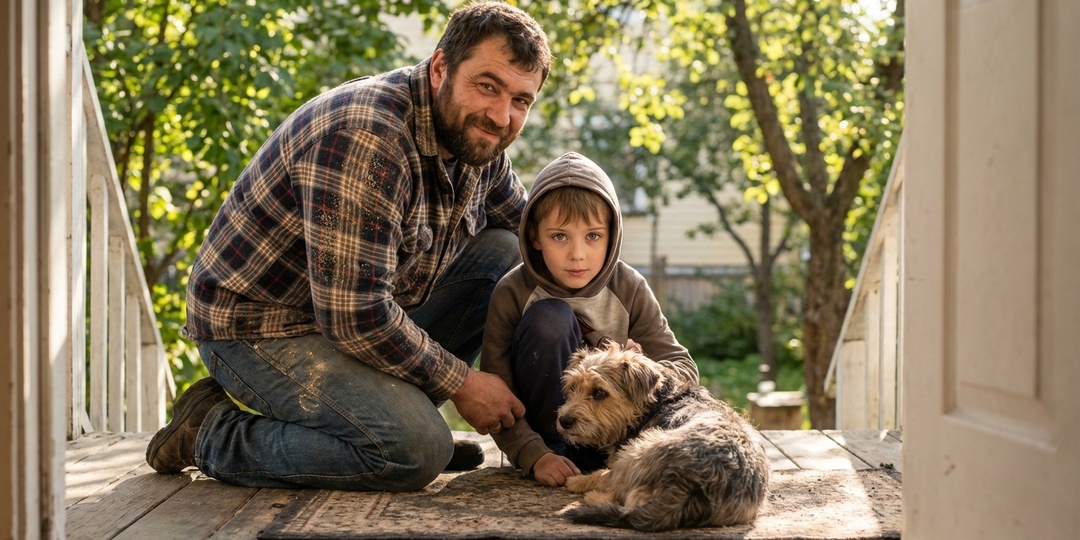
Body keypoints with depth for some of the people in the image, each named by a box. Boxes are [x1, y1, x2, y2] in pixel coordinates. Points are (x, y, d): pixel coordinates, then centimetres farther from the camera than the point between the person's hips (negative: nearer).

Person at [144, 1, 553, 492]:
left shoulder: (476, 138, 0)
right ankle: (213, 436, -8)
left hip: (366, 309, 9)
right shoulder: (365, 138, -29)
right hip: (261, 325, -9)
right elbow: (354, 317, -32)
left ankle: (398, 406, 5)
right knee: (415, 452, -27)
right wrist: (460, 383, -20)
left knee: (499, 251, 2)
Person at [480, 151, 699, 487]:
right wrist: (535, 456, -31)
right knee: (550, 318, -26)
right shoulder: (512, 294, -17)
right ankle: (552, 448, -15)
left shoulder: (629, 289, -10)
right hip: (544, 430, -2)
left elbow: (684, 368, -10)